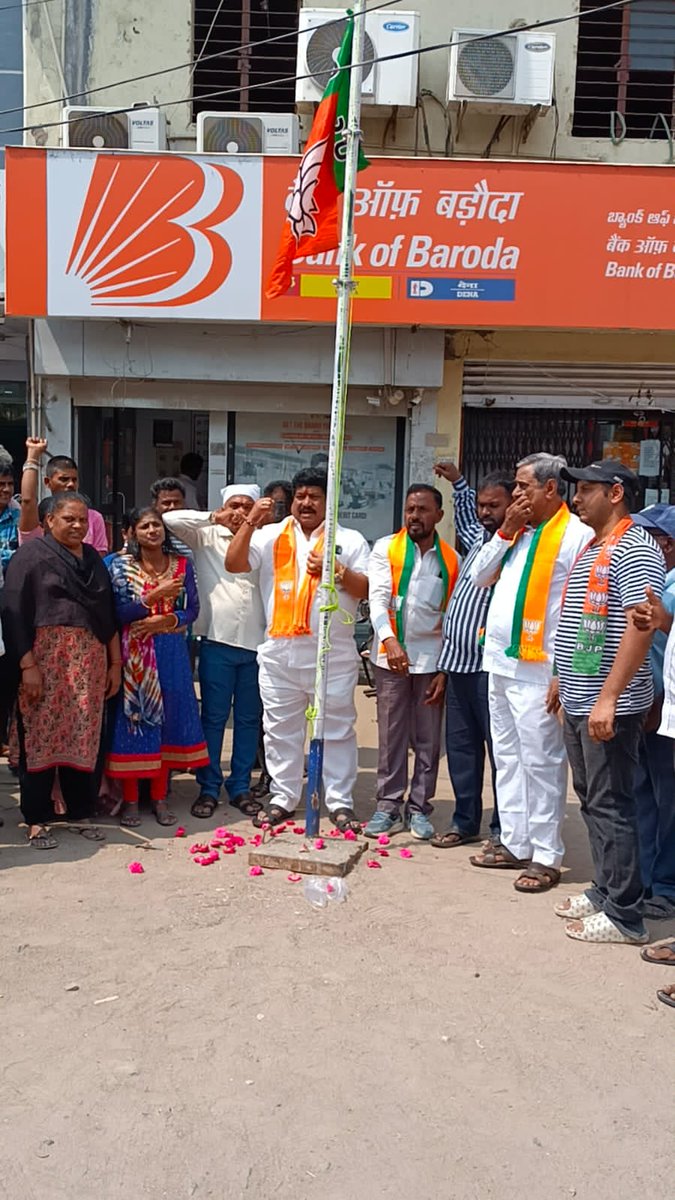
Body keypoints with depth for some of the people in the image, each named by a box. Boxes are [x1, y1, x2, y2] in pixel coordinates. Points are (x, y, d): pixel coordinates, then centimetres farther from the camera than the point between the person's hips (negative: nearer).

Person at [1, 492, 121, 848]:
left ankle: (80, 812, 17)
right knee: (41, 737, -1)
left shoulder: (93, 559, 17)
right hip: (45, 660, -4)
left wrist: (115, 663, 14)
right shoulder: (32, 554, 0)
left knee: (83, 739, 5)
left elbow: (108, 615, 18)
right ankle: (37, 819, 9)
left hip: (89, 663, 4)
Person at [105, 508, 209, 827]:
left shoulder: (181, 565, 6)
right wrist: (154, 596, -18)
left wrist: (165, 620, -13)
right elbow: (117, 612, -9)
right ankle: (130, 800, 10)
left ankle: (159, 797, 17)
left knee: (168, 718, 5)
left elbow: (192, 608, 3)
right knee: (133, 719, -1)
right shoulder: (121, 566, 0)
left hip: (171, 652, 2)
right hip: (134, 654, -2)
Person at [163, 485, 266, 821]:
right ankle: (208, 788, 15)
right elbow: (170, 519, -7)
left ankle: (240, 787, 21)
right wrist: (214, 517, -7)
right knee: (213, 717, 4)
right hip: (217, 642, -2)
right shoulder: (207, 537, 6)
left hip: (256, 643, 2)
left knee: (249, 719, 9)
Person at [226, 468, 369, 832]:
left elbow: (367, 589, 1)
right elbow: (233, 563, -3)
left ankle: (340, 803, 15)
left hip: (334, 654, -2)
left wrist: (336, 570, -15)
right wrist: (250, 522, -12)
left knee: (337, 731, 4)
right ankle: (282, 799, 22)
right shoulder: (272, 536, 9)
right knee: (281, 729, 10)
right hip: (280, 652, 2)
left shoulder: (350, 540, 6)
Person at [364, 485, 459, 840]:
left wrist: (446, 669, 0)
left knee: (428, 740, 6)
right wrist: (390, 640, -26)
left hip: (431, 659, 1)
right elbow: (378, 598, -9)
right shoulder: (385, 549, 2)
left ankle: (419, 808, 18)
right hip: (390, 656, -1)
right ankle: (388, 807, 16)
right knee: (390, 737, 6)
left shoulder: (451, 560, 5)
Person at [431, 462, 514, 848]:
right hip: (459, 661, 9)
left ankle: (503, 831, 8)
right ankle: (465, 822, 25)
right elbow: (466, 519, 41)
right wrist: (458, 481, 39)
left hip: (490, 665, -9)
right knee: (461, 744, 14)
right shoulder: (480, 537, 18)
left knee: (500, 747, -1)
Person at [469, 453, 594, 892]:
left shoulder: (576, 535, -12)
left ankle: (546, 857, 9)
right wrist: (506, 531, 1)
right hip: (500, 662, 9)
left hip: (537, 670, -9)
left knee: (541, 764, -1)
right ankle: (515, 844, 27)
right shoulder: (517, 531, 14)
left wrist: (563, 673, -18)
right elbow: (481, 577, 13)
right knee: (507, 759, 15)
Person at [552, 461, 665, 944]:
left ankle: (625, 916, 7)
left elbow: (640, 626, -23)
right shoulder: (591, 549, 17)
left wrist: (608, 698, -26)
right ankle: (605, 891, 28)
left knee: (611, 806, -3)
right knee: (592, 800, 16)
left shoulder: (634, 549, -14)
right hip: (579, 702, 10)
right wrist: (562, 679, 23)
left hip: (609, 706, -10)